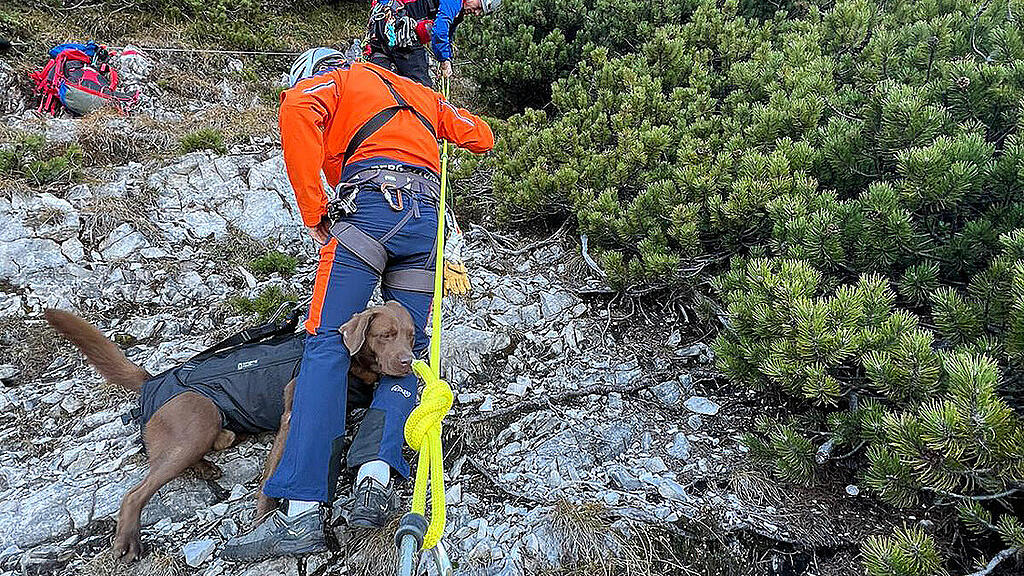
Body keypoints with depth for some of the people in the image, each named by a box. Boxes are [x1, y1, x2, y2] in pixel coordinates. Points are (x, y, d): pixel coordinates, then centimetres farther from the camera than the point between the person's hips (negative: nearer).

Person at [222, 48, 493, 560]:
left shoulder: (332, 80, 19)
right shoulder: (419, 93, 36)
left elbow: (297, 111, -4)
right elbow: (480, 137, 37)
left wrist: (313, 212, -4)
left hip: (370, 203, -5)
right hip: (429, 215, 5)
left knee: (327, 343, -10)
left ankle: (303, 510, -20)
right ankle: (377, 471, -17)